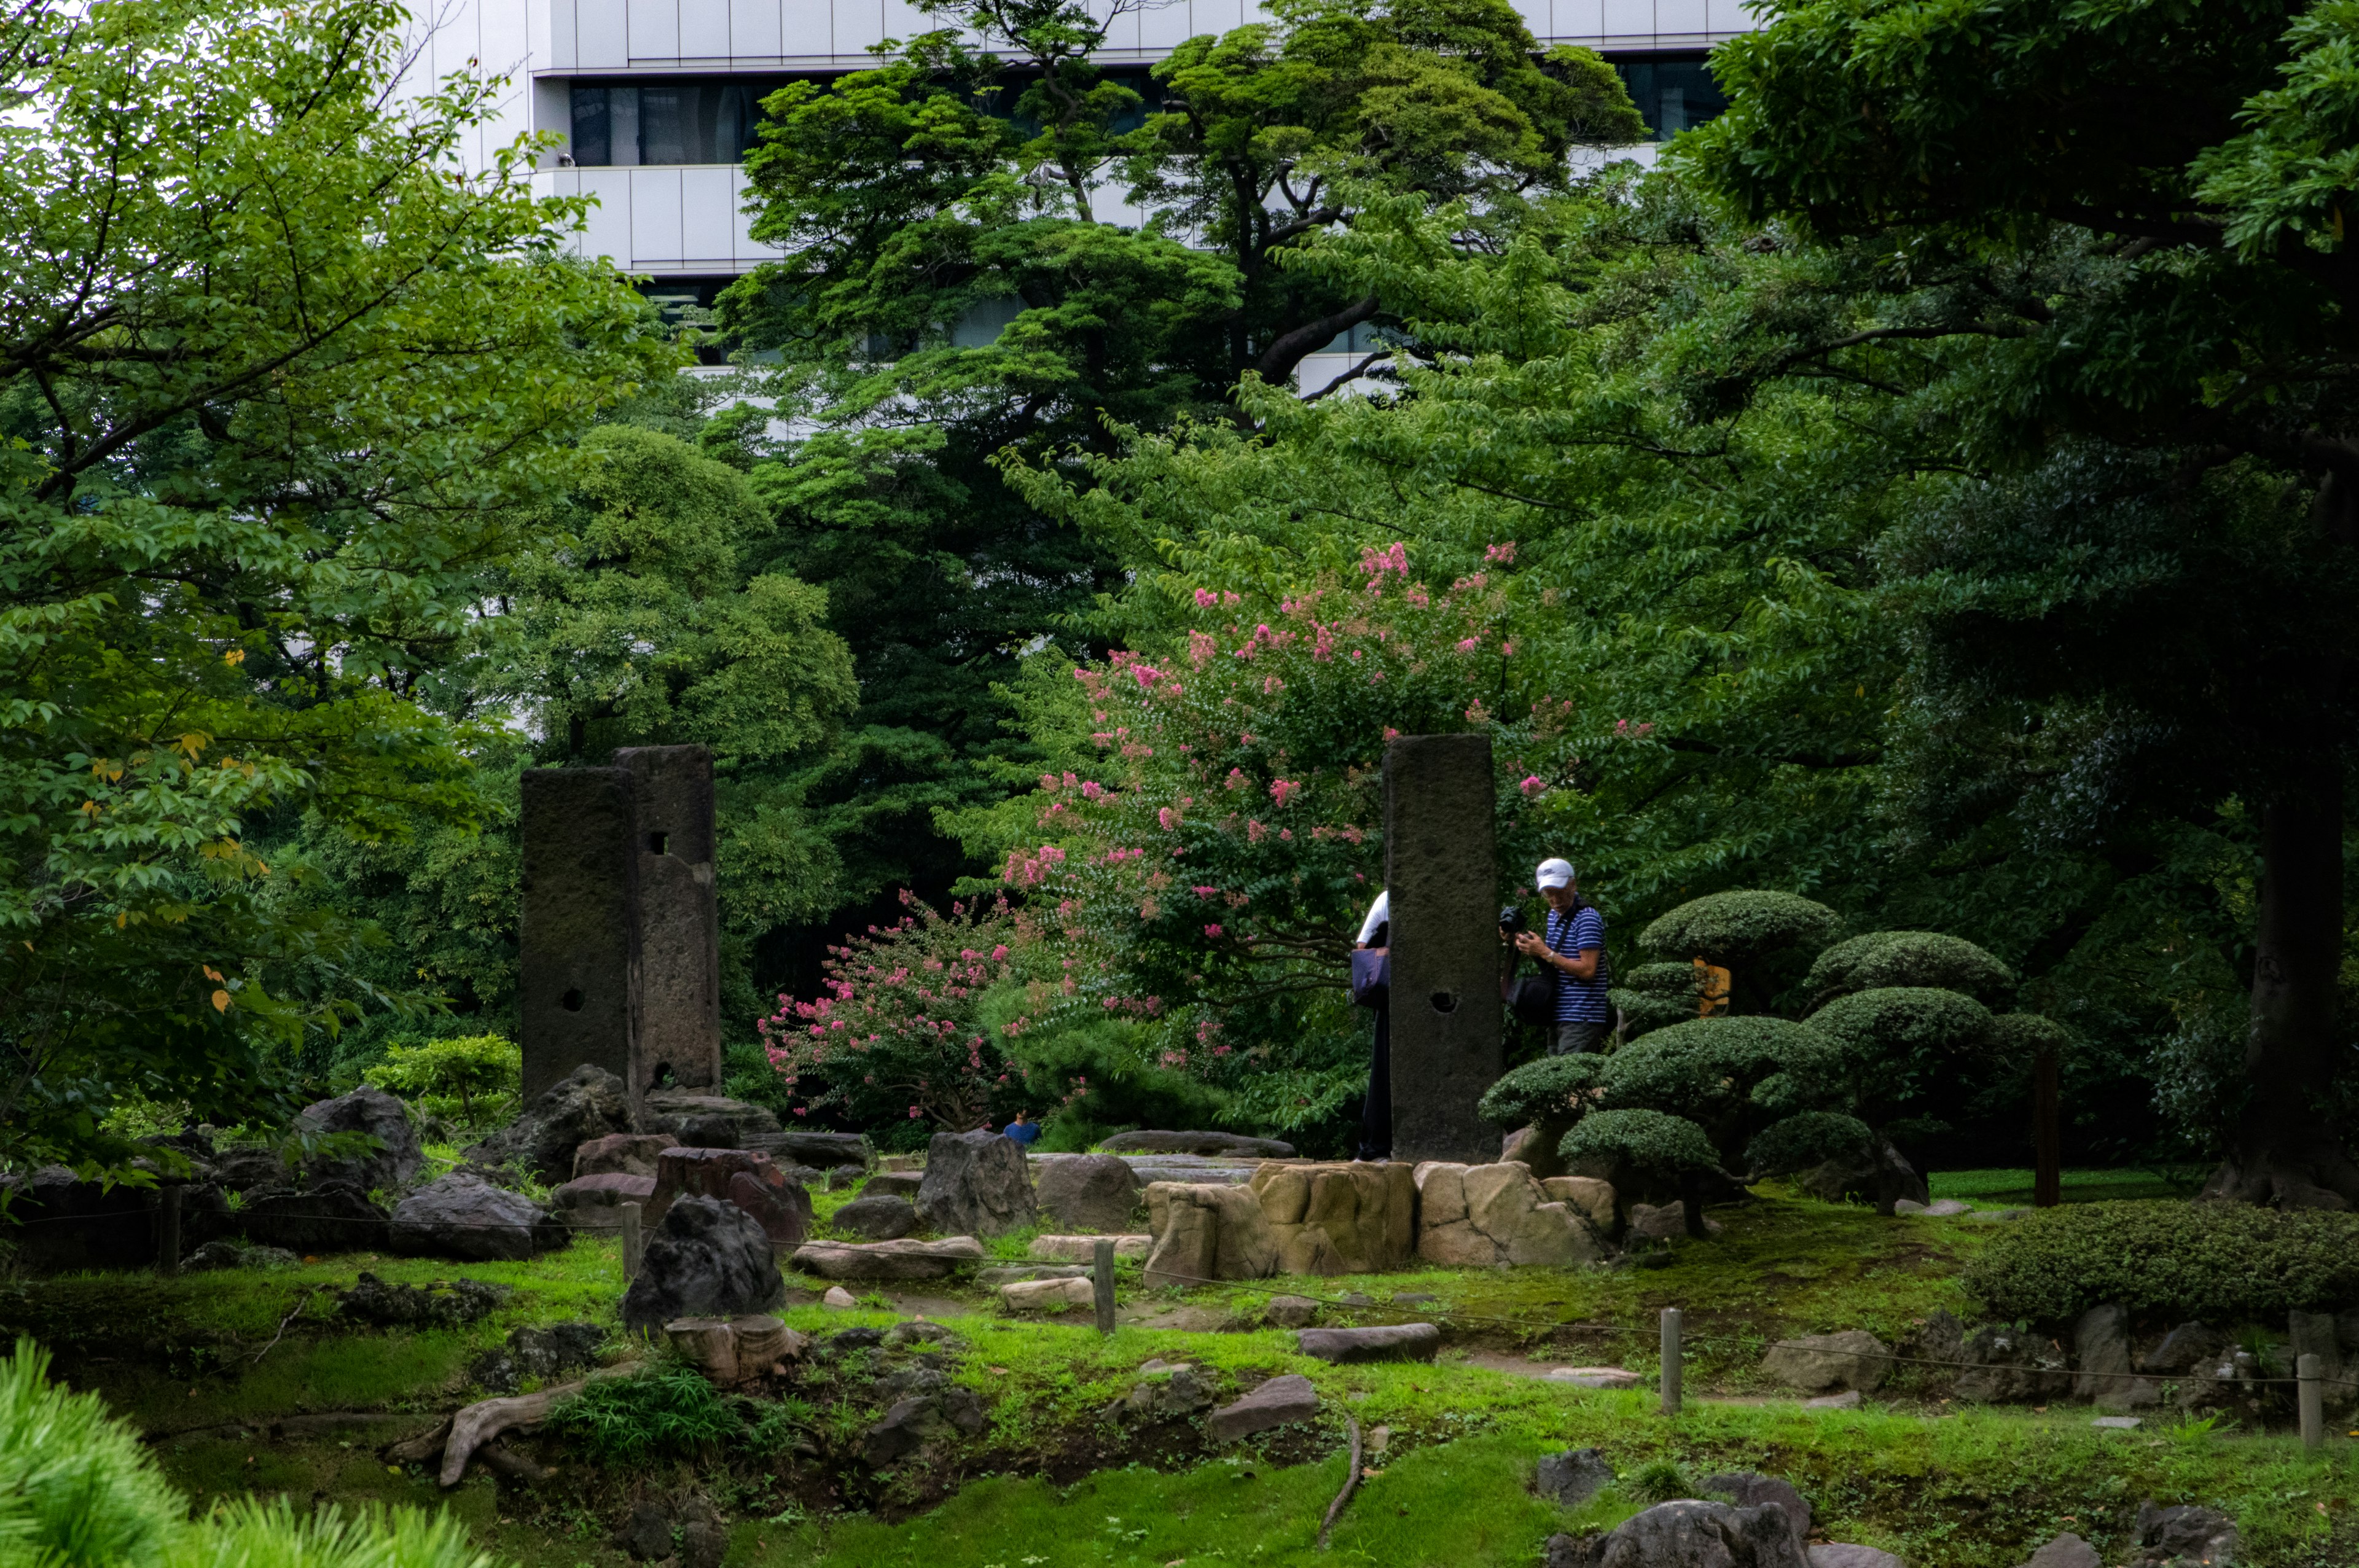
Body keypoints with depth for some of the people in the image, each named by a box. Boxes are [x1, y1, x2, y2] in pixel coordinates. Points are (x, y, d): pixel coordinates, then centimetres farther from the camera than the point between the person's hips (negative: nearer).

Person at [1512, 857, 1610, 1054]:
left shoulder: (1588, 919, -13)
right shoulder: (1554, 916, 16)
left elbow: (1588, 970, -19)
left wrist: (1546, 953, -17)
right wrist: (1534, 949, 3)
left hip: (1581, 1018, -9)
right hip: (1558, 1016, 9)